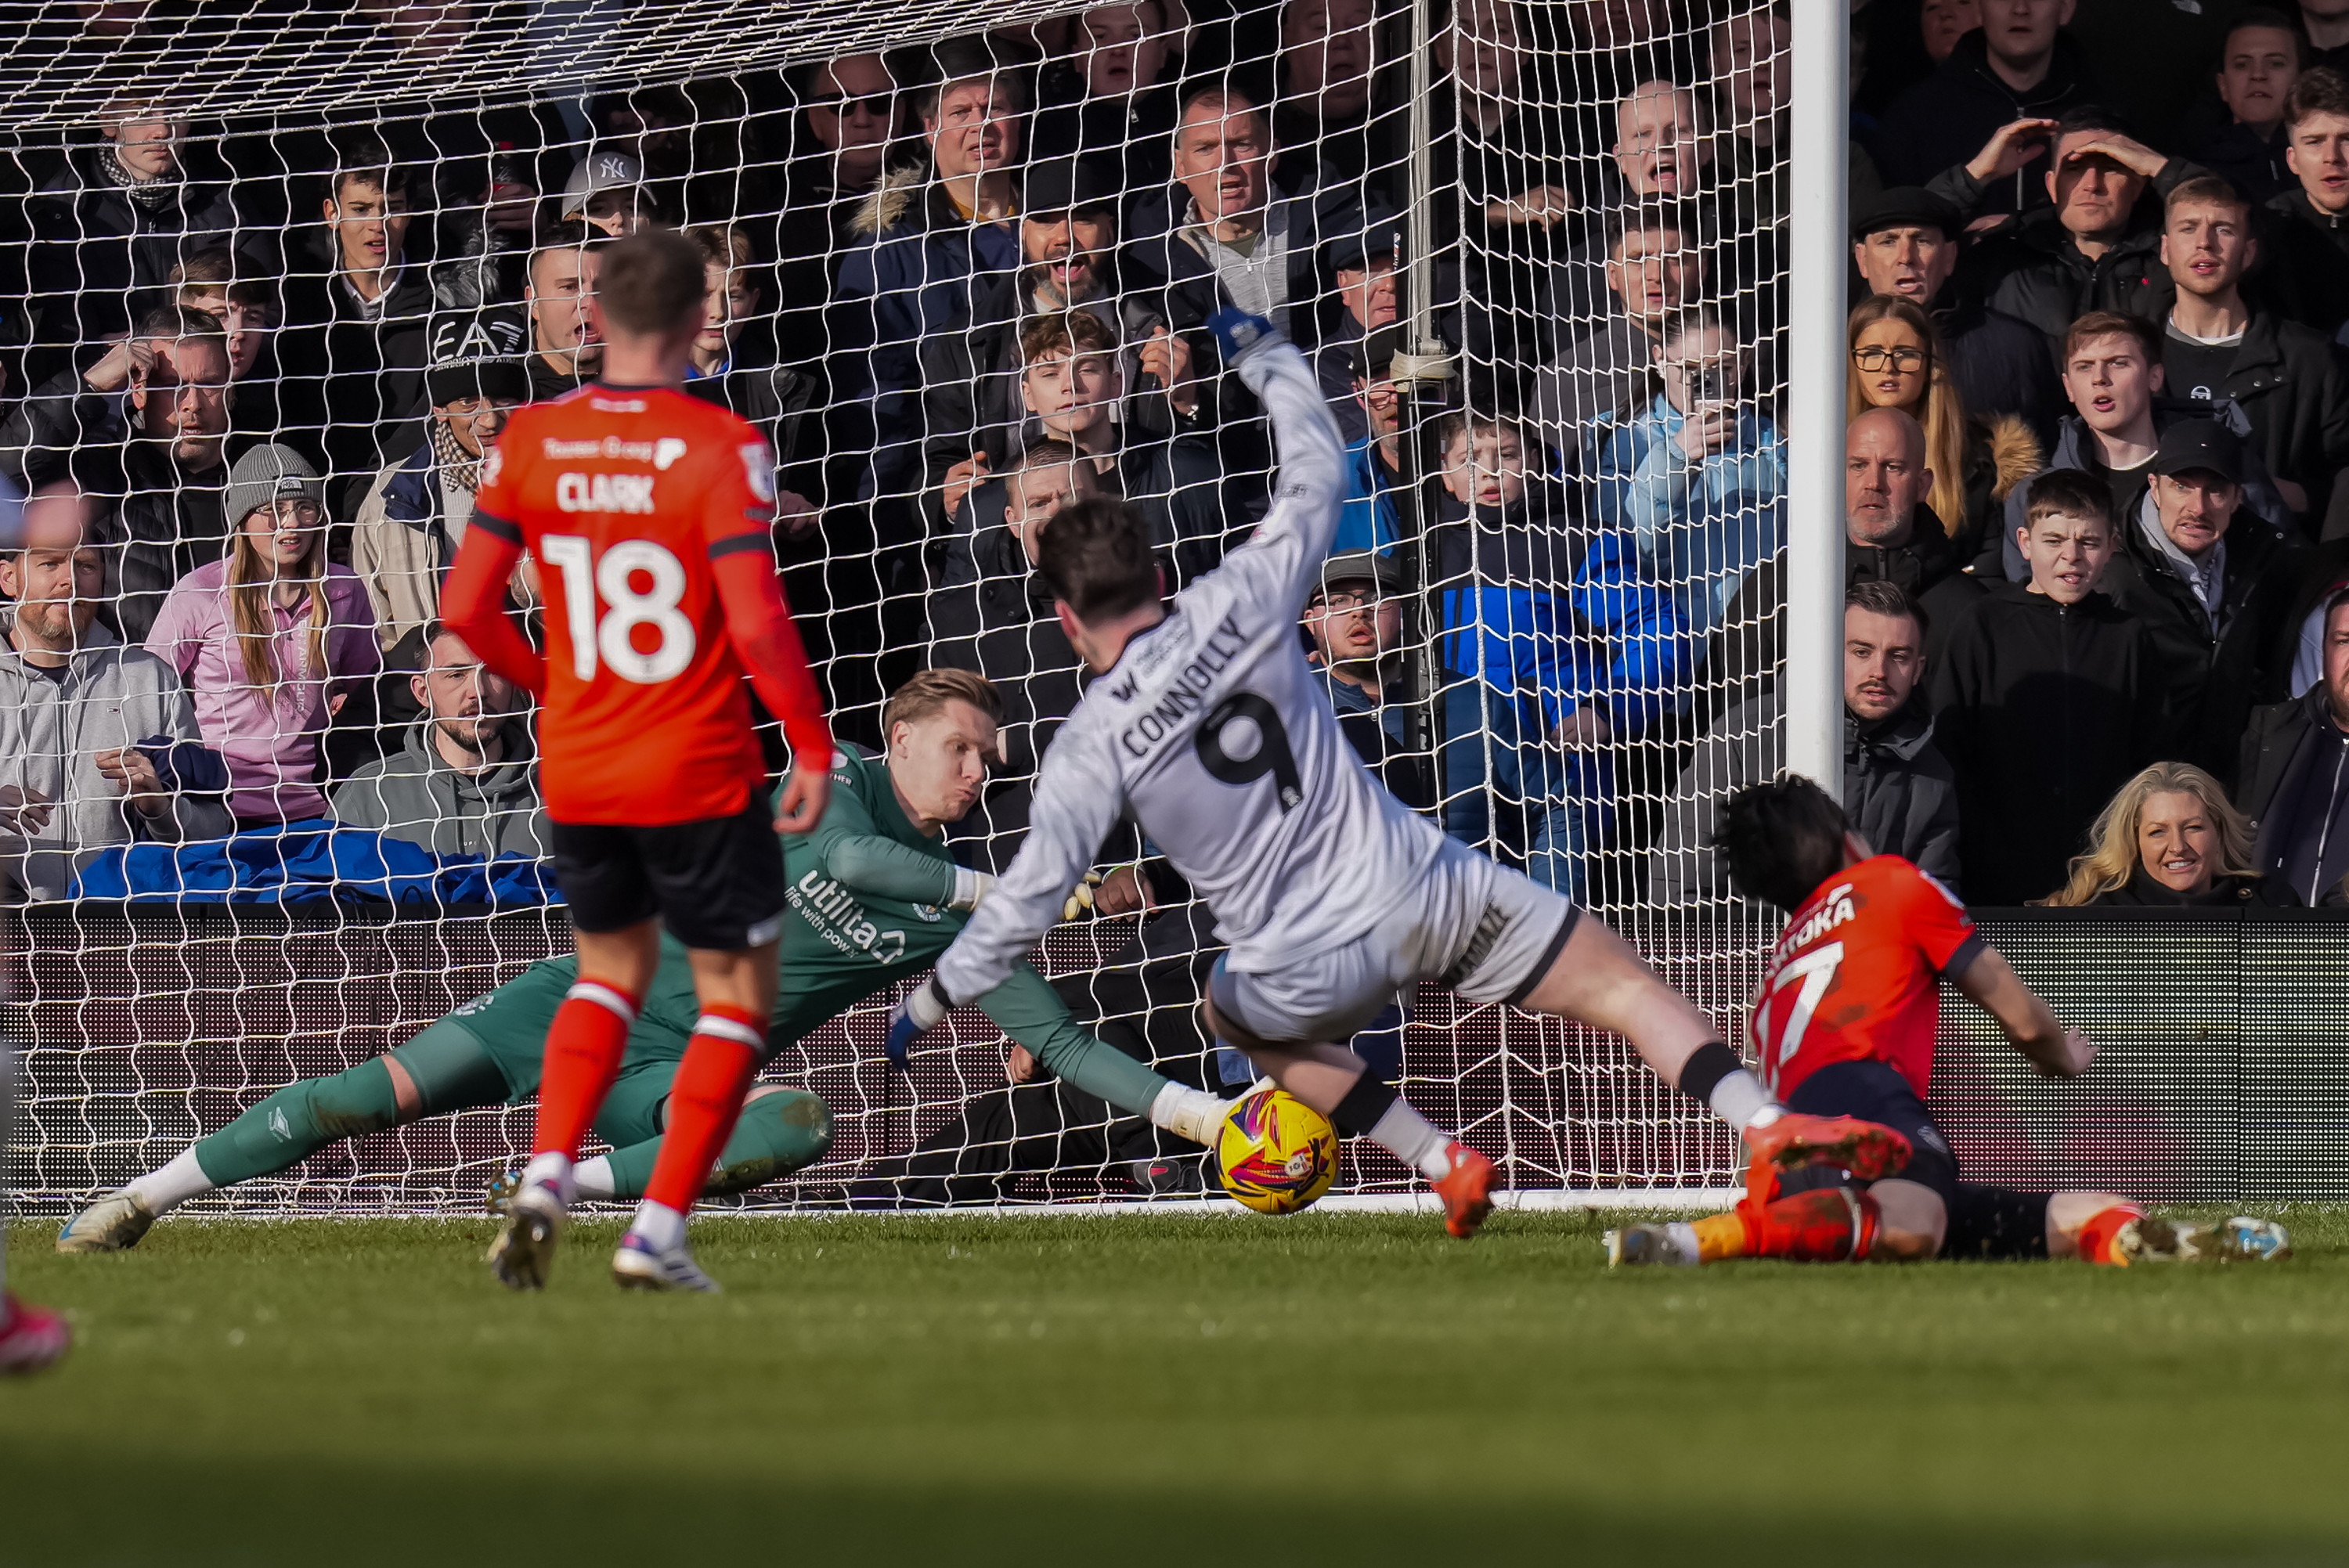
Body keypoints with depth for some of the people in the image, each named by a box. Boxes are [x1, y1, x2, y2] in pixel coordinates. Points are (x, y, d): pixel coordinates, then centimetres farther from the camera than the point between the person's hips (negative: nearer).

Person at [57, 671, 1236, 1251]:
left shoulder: (949, 918, 6)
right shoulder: (835, 785, -2)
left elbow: (1050, 1034, 4)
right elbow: (846, 856, -25)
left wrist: (1180, 1106, -5)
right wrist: (991, 888, -19)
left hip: (677, 1076, 2)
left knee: (803, 1127, -30)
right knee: (395, 1086, -16)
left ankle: (578, 1185, -27)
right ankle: (151, 1196, -8)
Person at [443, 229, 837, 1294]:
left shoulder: (531, 441, -2)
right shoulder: (720, 448, -14)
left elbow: (465, 608, 0)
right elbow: (755, 624, -20)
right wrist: (813, 746, -8)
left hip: (576, 768, 5)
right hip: (699, 773, -5)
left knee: (614, 966, 25)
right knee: (736, 996, 11)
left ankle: (546, 1177, 3)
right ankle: (657, 1231, 2)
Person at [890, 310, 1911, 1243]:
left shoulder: (1092, 745, -6)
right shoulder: (1235, 605, -3)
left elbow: (1031, 896, -4)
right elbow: (1317, 473, 13)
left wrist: (933, 997, 9)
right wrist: (1267, 358, 28)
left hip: (1309, 965, -1)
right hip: (1426, 891, 1)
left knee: (1234, 1018, 33)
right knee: (1626, 989, 7)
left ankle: (1444, 1165, 19)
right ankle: (1771, 1127, -13)